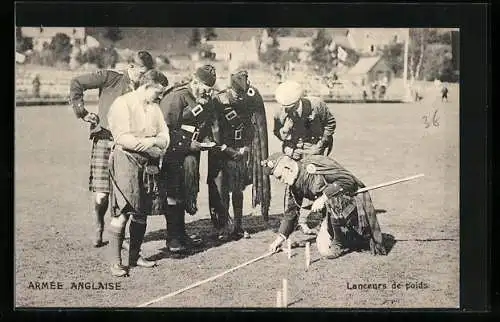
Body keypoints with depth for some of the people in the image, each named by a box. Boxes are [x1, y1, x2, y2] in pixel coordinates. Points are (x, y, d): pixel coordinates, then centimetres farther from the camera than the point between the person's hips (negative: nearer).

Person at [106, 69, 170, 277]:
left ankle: (135, 256, 21)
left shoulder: (154, 108, 18)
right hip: (126, 160, -7)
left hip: (149, 163, 7)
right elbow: (123, 138, -14)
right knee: (122, 213, -10)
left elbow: (165, 137, 9)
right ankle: (116, 262, -4)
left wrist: (152, 141, -12)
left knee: (141, 213, 10)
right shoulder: (122, 104, -5)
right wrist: (149, 144, -12)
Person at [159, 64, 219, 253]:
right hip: (173, 154, -8)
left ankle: (181, 235, 23)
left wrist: (207, 141, 1)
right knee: (173, 194, -6)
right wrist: (188, 144, -20)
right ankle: (173, 239, 1)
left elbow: (209, 125, 21)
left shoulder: (206, 100, 9)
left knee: (184, 193, 14)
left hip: (190, 152, 8)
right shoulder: (176, 97, -17)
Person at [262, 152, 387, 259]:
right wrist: (280, 237, 15)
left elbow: (348, 179, -28)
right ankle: (360, 240, 13)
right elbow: (291, 211, 16)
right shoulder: (293, 187, 3)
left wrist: (324, 197, -31)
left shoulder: (313, 165, -22)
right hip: (334, 212, 8)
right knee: (325, 251, -6)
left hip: (354, 201, -7)